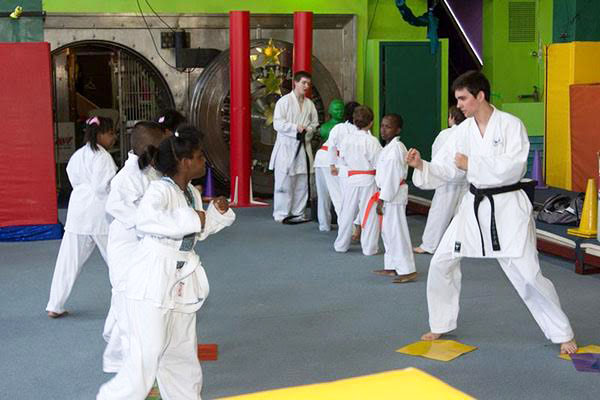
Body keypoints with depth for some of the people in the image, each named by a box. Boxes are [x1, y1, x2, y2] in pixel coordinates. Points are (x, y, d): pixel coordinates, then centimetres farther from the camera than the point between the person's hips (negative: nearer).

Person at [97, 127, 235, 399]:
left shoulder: (191, 192, 8)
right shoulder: (160, 189, -18)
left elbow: (199, 231, 21)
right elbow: (144, 220, -39)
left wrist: (217, 213, 3)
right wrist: (190, 220, -31)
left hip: (181, 279, 8)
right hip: (153, 277, -8)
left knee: (182, 353, 21)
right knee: (147, 355, -6)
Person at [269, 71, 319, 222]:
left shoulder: (310, 104, 12)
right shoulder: (284, 101, -3)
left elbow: (315, 123, 18)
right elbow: (277, 123, -10)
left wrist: (307, 129, -4)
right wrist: (295, 127, -19)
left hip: (303, 146, 5)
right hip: (286, 147, -5)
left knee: (302, 183, 7)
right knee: (284, 182, -5)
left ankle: (298, 213, 17)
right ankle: (281, 214, 2)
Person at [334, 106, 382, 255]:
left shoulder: (347, 138, -3)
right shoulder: (372, 141, -15)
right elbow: (378, 163, -13)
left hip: (351, 179, 4)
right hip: (368, 180, -4)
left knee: (347, 212, 14)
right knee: (369, 214, 5)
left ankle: (341, 244, 24)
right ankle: (369, 247, 10)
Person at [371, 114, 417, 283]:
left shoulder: (395, 149, -18)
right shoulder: (389, 147, 13)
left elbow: (392, 176, -21)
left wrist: (382, 199, -19)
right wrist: (381, 197, 18)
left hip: (394, 196, -11)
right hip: (390, 194, 11)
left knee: (397, 232, -8)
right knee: (387, 231, 17)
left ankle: (408, 270, -4)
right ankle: (392, 267, 26)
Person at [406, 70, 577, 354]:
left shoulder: (511, 125, -11)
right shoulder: (463, 131, 3)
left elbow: (513, 166, -23)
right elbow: (444, 171, 3)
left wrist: (470, 163, -18)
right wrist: (420, 166, -16)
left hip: (507, 206, -5)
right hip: (474, 205, 5)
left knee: (527, 275, -5)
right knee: (441, 263, 4)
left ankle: (562, 334, 14)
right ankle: (441, 325, 24)